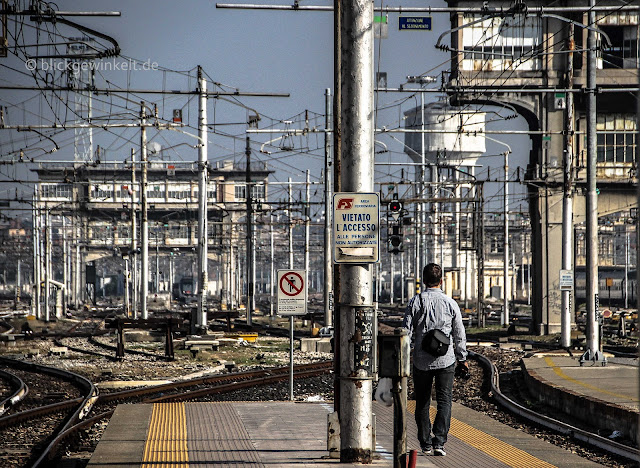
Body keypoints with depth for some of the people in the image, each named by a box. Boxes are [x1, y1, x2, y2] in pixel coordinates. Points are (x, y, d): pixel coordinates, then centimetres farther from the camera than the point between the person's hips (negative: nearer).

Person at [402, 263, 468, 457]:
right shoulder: (450, 303, -1)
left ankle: (425, 444, 15)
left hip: (421, 360, 0)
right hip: (445, 360, 0)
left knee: (422, 403, 11)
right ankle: (439, 442, -10)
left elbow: (407, 332, -4)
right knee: (444, 401, 3)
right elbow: (459, 334, 6)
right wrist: (462, 358, 18)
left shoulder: (415, 302, -4)